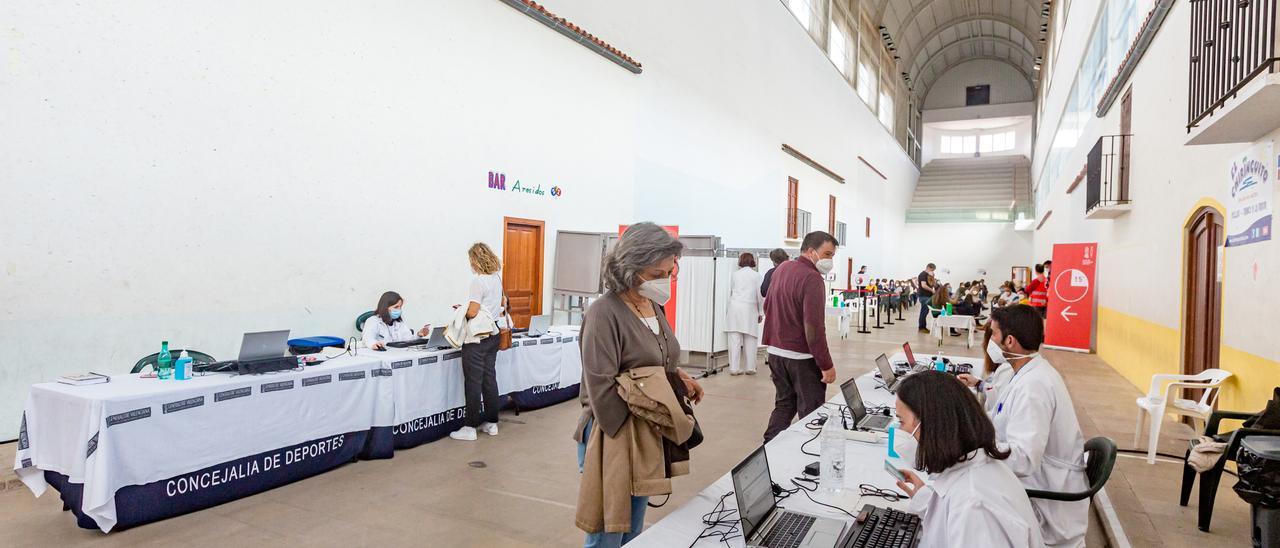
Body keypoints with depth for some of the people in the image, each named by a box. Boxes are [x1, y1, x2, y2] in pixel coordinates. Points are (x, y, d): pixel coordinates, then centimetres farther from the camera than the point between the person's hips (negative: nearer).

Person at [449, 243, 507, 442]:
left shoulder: (478, 280, -16)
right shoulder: (497, 278, 9)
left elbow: (472, 312, -21)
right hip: (492, 335, 8)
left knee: (473, 382, -2)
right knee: (489, 379, 13)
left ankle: (470, 428, 4)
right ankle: (491, 423, 20)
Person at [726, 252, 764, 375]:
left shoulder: (735, 274, 9)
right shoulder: (756, 275, 4)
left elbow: (730, 292, 13)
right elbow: (760, 295, 3)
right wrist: (761, 312, 10)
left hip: (734, 307, 2)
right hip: (749, 309, -2)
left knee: (734, 340, 0)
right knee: (750, 340, 5)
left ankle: (734, 368, 1)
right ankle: (750, 368, 8)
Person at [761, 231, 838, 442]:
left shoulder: (781, 269, 8)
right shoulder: (812, 278, -19)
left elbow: (767, 307, 20)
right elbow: (814, 327, -24)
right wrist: (826, 365, -19)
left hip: (775, 351, 8)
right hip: (801, 357, -8)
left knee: (783, 405, 18)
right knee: (811, 412, 3)